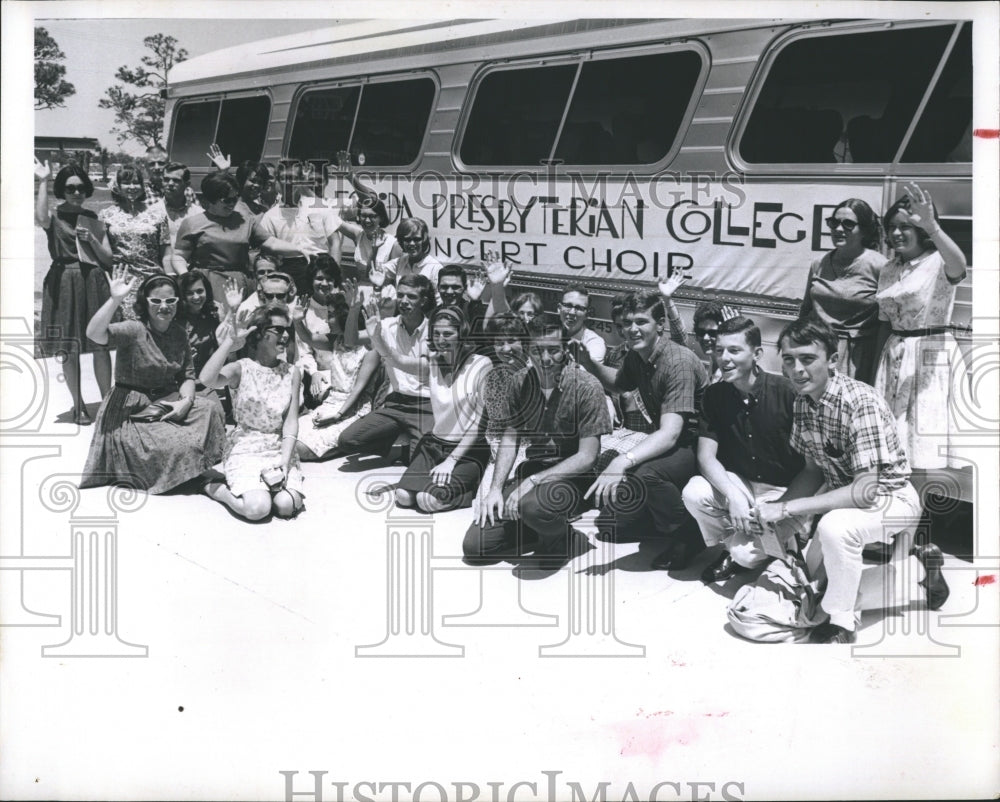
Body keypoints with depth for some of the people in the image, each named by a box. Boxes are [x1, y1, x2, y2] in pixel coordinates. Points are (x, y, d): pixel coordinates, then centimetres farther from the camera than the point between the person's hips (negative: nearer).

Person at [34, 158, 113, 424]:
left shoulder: (93, 219, 12)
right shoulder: (55, 217, 2)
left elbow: (108, 258, 12)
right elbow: (40, 219, -25)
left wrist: (92, 240, -6)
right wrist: (43, 182, -22)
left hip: (93, 282, 2)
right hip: (64, 282, -2)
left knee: (101, 345, -1)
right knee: (69, 349, 1)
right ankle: (78, 405, 11)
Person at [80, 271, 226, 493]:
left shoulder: (178, 333, 4)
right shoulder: (135, 330, -16)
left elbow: (188, 375, 5)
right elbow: (94, 333, -34)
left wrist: (186, 400, -16)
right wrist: (115, 299, -45)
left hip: (170, 401, 6)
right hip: (133, 411, -6)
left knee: (211, 407, -14)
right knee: (179, 444, -27)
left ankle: (204, 469, 3)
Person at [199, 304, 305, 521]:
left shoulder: (291, 372, 5)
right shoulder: (241, 369, -5)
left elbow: (291, 421, 1)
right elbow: (207, 380, -27)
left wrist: (284, 463, -11)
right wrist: (229, 343, -23)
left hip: (281, 449, 3)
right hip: (245, 449, -3)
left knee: (286, 506, -23)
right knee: (257, 509, -26)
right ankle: (214, 487, 5)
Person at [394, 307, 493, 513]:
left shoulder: (481, 366, -11)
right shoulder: (431, 364, 4)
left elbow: (480, 421, -12)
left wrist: (451, 461, -16)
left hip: (469, 450, -5)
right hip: (434, 445, 5)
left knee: (428, 499, -26)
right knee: (403, 496, -18)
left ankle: (473, 489, 0)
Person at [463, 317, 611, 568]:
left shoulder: (587, 387, -14)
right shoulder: (522, 383, 3)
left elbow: (587, 457, -16)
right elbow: (510, 438, 8)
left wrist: (532, 481, -22)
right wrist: (495, 489, -7)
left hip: (573, 477, -6)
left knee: (534, 505, -40)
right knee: (474, 546, -6)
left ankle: (563, 540, -5)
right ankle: (546, 530, 15)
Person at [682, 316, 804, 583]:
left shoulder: (786, 392, -16)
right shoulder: (714, 395, -2)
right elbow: (706, 456, -9)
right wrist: (734, 497, -26)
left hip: (783, 491, -4)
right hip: (738, 483, 4)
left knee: (747, 554, -27)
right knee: (693, 493, -26)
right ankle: (731, 545, 2)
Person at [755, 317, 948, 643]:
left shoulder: (861, 403, -31)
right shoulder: (802, 402, -6)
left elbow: (866, 489, -34)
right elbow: (813, 469, 5)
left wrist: (787, 508, -34)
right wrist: (774, 509, -13)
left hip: (889, 497, -9)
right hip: (843, 492, 9)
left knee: (835, 526, -37)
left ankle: (840, 622, -16)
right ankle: (914, 561, 29)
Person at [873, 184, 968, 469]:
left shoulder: (938, 262, -9)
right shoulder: (888, 271, 12)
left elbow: (958, 266, -35)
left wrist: (931, 226, -48)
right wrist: (876, 368, 15)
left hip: (933, 355, -6)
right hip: (894, 356, 7)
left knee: (930, 442, -7)